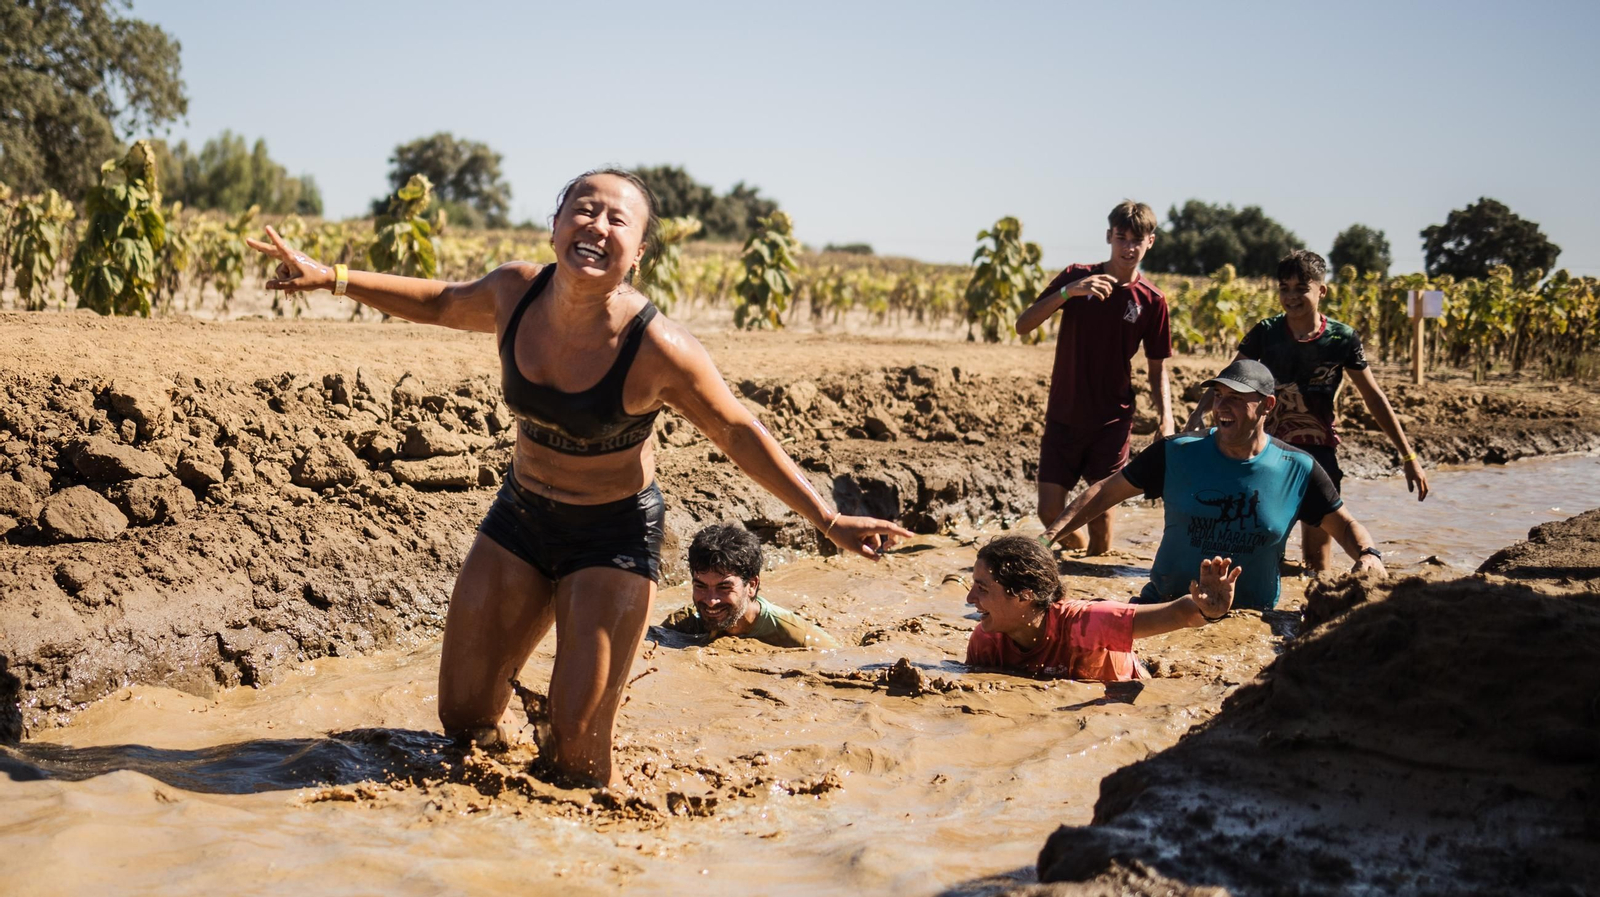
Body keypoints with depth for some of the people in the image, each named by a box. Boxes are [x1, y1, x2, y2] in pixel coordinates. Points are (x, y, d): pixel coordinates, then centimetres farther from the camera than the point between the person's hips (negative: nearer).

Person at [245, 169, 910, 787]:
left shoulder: (657, 349, -25)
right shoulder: (515, 293, -12)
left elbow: (739, 434, -13)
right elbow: (442, 304, 11)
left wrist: (827, 520, -14)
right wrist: (332, 278, 10)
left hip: (615, 535, -4)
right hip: (520, 513, 5)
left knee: (576, 748, -6)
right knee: (464, 717, 10)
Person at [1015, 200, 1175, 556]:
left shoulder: (1151, 300, -2)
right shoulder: (1077, 277, -2)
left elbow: (1158, 369, 4)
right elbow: (1023, 325, -10)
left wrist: (1165, 417, -12)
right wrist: (1067, 292, -24)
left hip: (1112, 420, 0)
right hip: (1064, 416, 1)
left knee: (1101, 510, 1)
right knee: (1050, 513, -1)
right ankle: (1079, 547, 30)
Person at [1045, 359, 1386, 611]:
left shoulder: (1297, 470, -2)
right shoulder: (1177, 454, -2)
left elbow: (1345, 525, 9)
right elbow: (1105, 492, 3)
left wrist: (1368, 554, -14)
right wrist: (1048, 537, -9)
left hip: (1250, 618, 2)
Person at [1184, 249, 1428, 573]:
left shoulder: (1343, 339, -6)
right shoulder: (1265, 334, -5)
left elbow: (1374, 398, 1)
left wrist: (1408, 455, 0)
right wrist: (1199, 413, -28)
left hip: (1318, 450, -1)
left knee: (1317, 549, 1)